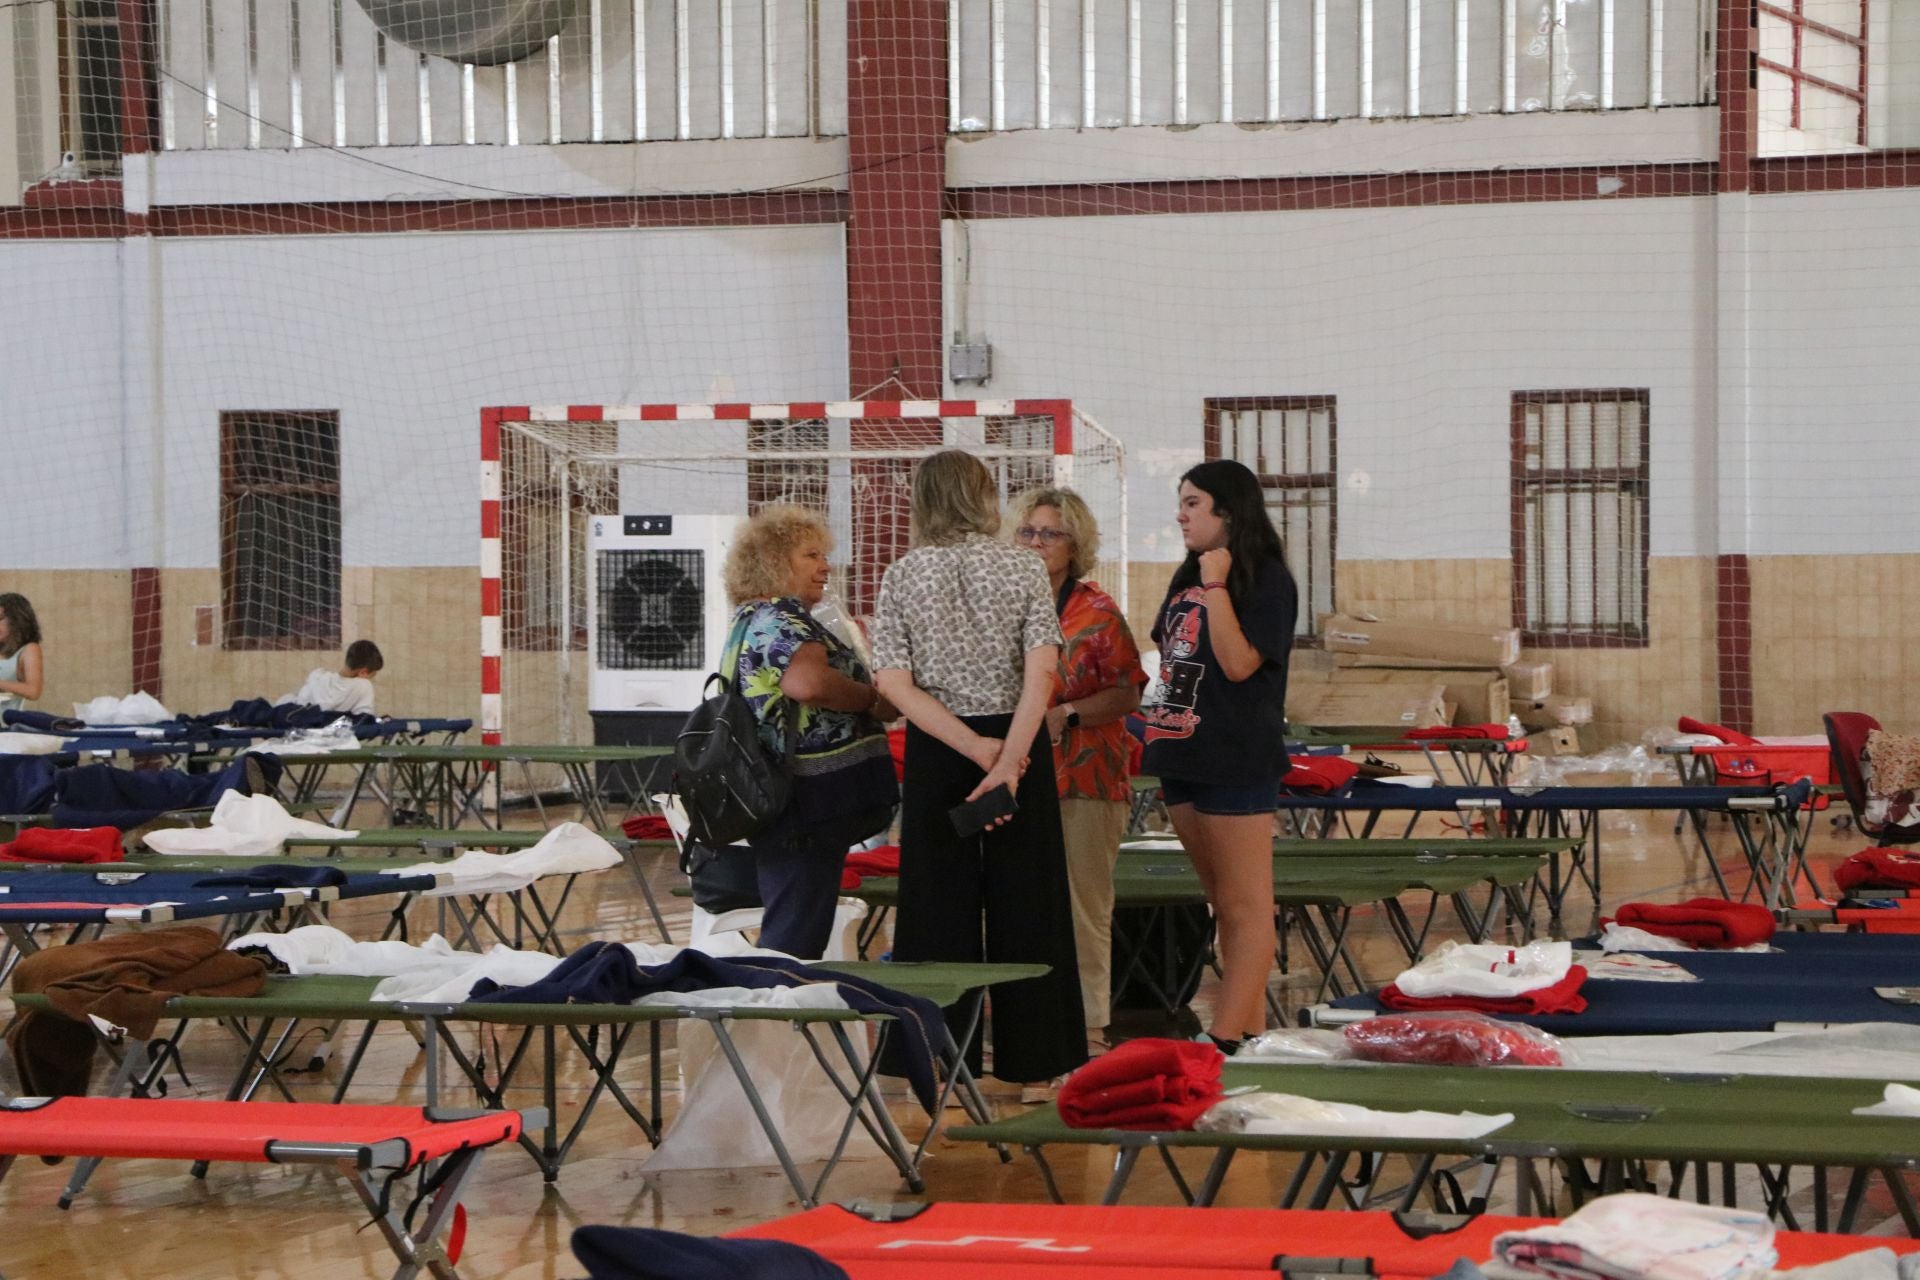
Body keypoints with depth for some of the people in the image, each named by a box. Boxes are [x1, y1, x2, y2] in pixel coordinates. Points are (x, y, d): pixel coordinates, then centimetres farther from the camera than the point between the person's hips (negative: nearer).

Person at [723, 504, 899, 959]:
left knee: (787, 937, 14)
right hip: (807, 802, -11)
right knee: (797, 945, -9)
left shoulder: (753, 619, 21)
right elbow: (809, 681, -31)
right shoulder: (777, 618, -12)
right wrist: (875, 700, -15)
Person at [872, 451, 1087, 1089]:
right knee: (1023, 898, 8)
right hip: (1020, 741, 0)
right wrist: (1007, 760, -20)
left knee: (940, 897, 8)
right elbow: (1041, 672, -15)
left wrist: (977, 749, -13)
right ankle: (1031, 1055, 13)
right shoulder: (1023, 567, -4)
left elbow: (895, 685, -10)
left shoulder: (902, 575, -2)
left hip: (936, 751, 1)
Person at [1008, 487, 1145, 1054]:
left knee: (1083, 904, -4)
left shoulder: (1097, 612, -2)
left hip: (1085, 777, -4)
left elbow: (1127, 694, -6)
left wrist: (1067, 714, -18)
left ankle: (1088, 1022, 1)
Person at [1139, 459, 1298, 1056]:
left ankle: (1226, 1039, -10)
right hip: (1185, 758, 9)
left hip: (1236, 761, -9)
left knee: (1245, 907, -6)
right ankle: (1251, 1029, 19)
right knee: (1224, 904, 13)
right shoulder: (1186, 578, 16)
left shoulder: (1266, 580, -10)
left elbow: (1239, 662, -20)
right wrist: (1157, 719, 15)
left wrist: (1217, 587, -19)